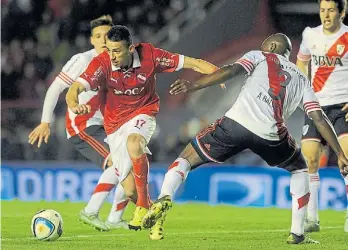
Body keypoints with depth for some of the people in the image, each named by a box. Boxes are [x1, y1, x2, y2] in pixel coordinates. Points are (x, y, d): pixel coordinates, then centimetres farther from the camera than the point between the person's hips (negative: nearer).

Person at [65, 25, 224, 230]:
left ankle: (144, 205, -22)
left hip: (143, 113, -2)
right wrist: (74, 104, -54)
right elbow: (76, 88, -31)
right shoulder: (102, 63, -21)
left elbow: (192, 63, -14)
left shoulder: (149, 55, -20)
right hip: (116, 121, 2)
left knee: (134, 142, -38)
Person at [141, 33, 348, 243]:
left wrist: (194, 86, -4)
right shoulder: (302, 80, 28)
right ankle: (297, 234, 20)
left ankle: (165, 198, -15)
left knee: (186, 160, 15)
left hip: (236, 123, -1)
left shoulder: (259, 57, 22)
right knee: (300, 170, 30)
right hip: (271, 135, 1)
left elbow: (232, 71, 2)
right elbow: (320, 119, 19)